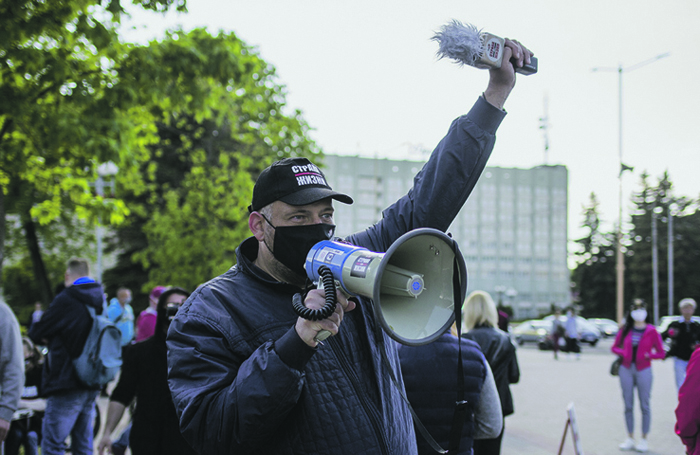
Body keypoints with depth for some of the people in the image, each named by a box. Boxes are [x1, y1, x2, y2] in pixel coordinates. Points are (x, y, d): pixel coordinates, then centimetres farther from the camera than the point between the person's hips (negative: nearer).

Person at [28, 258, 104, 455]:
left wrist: (49, 339, 16)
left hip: (67, 386, -8)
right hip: (91, 385, 8)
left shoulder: (66, 300, -12)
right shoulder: (99, 302, 10)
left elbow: (36, 334, -5)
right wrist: (55, 338, 8)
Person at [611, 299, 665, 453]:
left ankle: (644, 439, 8)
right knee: (628, 405, 7)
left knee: (645, 405, -1)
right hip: (626, 369, 3)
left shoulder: (651, 331, -2)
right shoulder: (625, 330, 6)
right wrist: (623, 353, -5)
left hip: (643, 370, -3)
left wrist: (647, 355, -15)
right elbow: (614, 347, 14)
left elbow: (661, 353, 0)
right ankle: (630, 438, 16)